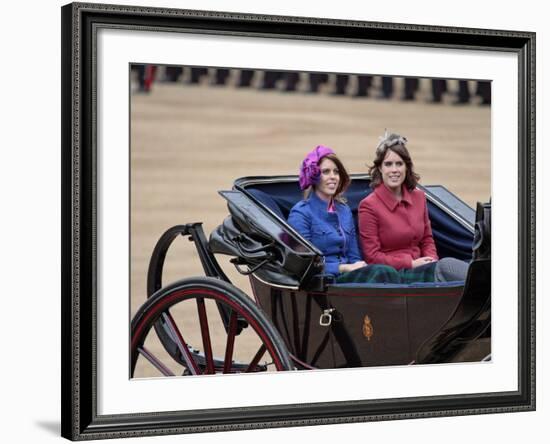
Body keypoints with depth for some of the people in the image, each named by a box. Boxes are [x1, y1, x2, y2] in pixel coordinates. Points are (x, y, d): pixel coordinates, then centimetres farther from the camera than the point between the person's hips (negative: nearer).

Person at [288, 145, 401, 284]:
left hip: (348, 276, 6)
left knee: (387, 272, -28)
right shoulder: (300, 213, -2)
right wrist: (345, 268, -13)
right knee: (384, 273, -31)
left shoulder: (344, 210, 19)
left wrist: (359, 266, -6)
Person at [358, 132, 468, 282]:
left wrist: (431, 260, -2)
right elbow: (372, 257, -8)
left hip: (419, 268, 5)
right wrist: (411, 263, -13)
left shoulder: (418, 197, 12)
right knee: (445, 266, -30)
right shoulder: (368, 206, -7)